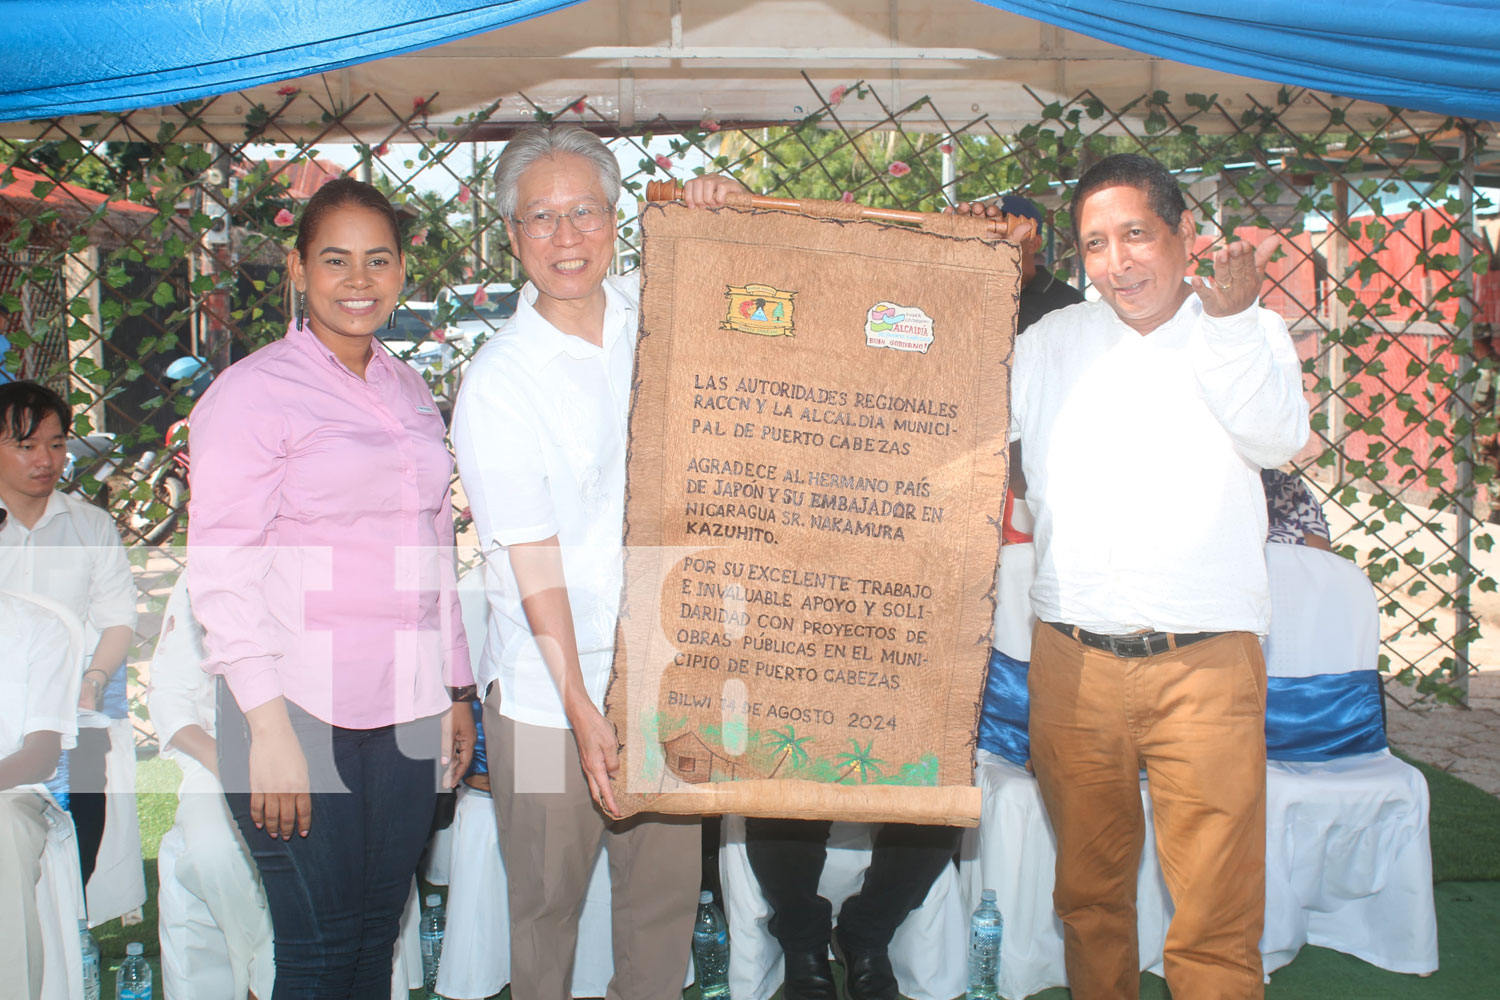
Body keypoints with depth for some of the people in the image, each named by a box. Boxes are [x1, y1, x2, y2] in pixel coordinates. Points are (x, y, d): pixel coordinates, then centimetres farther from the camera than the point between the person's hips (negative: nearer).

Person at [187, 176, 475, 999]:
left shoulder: (409, 391, 14)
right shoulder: (252, 391, -4)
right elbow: (220, 573, -8)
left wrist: (454, 692, 17)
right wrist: (269, 725, -14)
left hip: (404, 712, 5)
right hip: (302, 708, -5)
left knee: (378, 934, 10)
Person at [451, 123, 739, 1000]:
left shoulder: (655, 310, 1)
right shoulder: (499, 381, -11)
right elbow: (532, 558, -14)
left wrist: (723, 214, -3)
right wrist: (581, 705, -19)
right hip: (549, 690, -4)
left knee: (669, 890, 14)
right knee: (549, 898, 10)